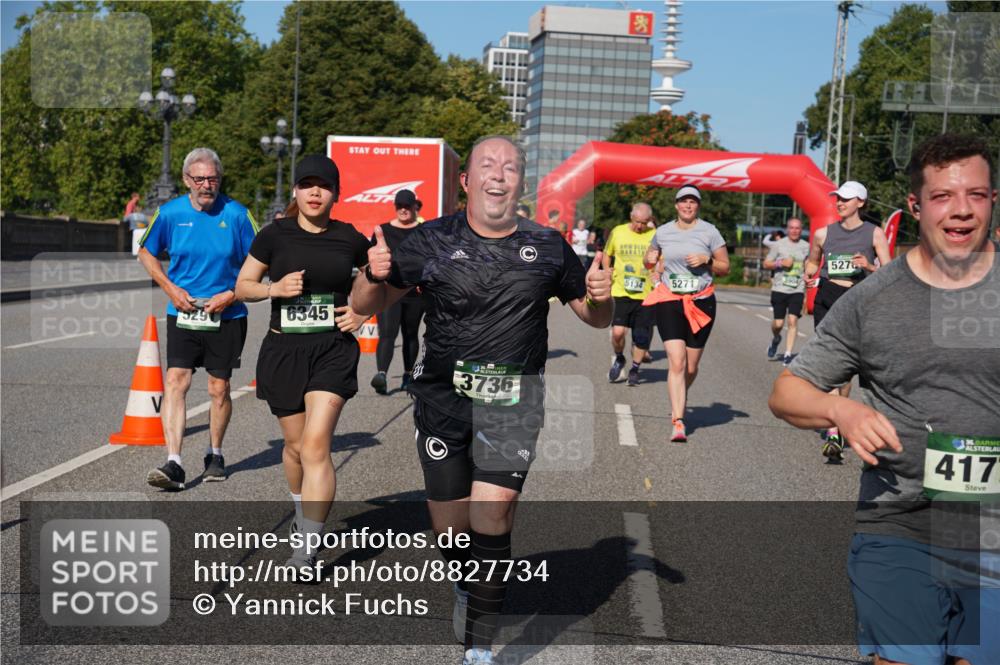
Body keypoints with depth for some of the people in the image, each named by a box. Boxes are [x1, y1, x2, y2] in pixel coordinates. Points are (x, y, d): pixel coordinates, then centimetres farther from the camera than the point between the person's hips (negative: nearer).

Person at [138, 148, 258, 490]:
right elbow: (146, 253, 13)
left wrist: (232, 295, -11)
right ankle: (174, 463, -14)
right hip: (182, 314, 1)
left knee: (219, 389, 7)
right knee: (175, 381, -13)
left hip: (226, 317, 0)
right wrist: (171, 288, -1)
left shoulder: (237, 215, -5)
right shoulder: (170, 213, -1)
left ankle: (215, 454, 29)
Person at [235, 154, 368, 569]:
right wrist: (275, 288, -13)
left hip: (333, 351, -2)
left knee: (315, 447, -14)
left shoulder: (350, 239, 1)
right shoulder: (275, 235, 0)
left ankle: (306, 553, -11)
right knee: (296, 445, 14)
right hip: (283, 349, 2)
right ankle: (302, 512, 45)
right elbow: (242, 287, 6)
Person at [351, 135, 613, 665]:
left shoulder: (548, 247, 5)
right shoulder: (431, 242, 0)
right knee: (449, 525, 9)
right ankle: (466, 587, 44)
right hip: (443, 397, 1)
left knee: (490, 516, -14)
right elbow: (365, 306, 5)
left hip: (513, 402, -1)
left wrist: (600, 297, -8)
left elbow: (596, 318, 15)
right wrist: (374, 274, -17)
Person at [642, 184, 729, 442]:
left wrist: (706, 260, -13)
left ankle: (680, 397, 40)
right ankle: (678, 422, -15)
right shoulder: (663, 232, 7)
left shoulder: (709, 231, 1)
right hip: (669, 301, 0)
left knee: (691, 367, 7)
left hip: (701, 302, 0)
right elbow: (648, 261, 23)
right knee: (676, 363, -14)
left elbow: (725, 268, 6)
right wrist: (650, 259, -1)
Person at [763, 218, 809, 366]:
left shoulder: (806, 247, 8)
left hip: (797, 290, 1)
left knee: (793, 320, -12)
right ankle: (775, 339, 33)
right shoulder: (779, 244, 2)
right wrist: (781, 263, -11)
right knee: (778, 323, -2)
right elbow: (766, 264, 4)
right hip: (779, 289, -1)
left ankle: (788, 354, -7)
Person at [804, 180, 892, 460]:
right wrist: (809, 273, 4)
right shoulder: (824, 233, 10)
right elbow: (812, 260, 26)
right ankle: (833, 434, -19)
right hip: (826, 298, 1)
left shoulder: (874, 233, 3)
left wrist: (869, 266, -20)